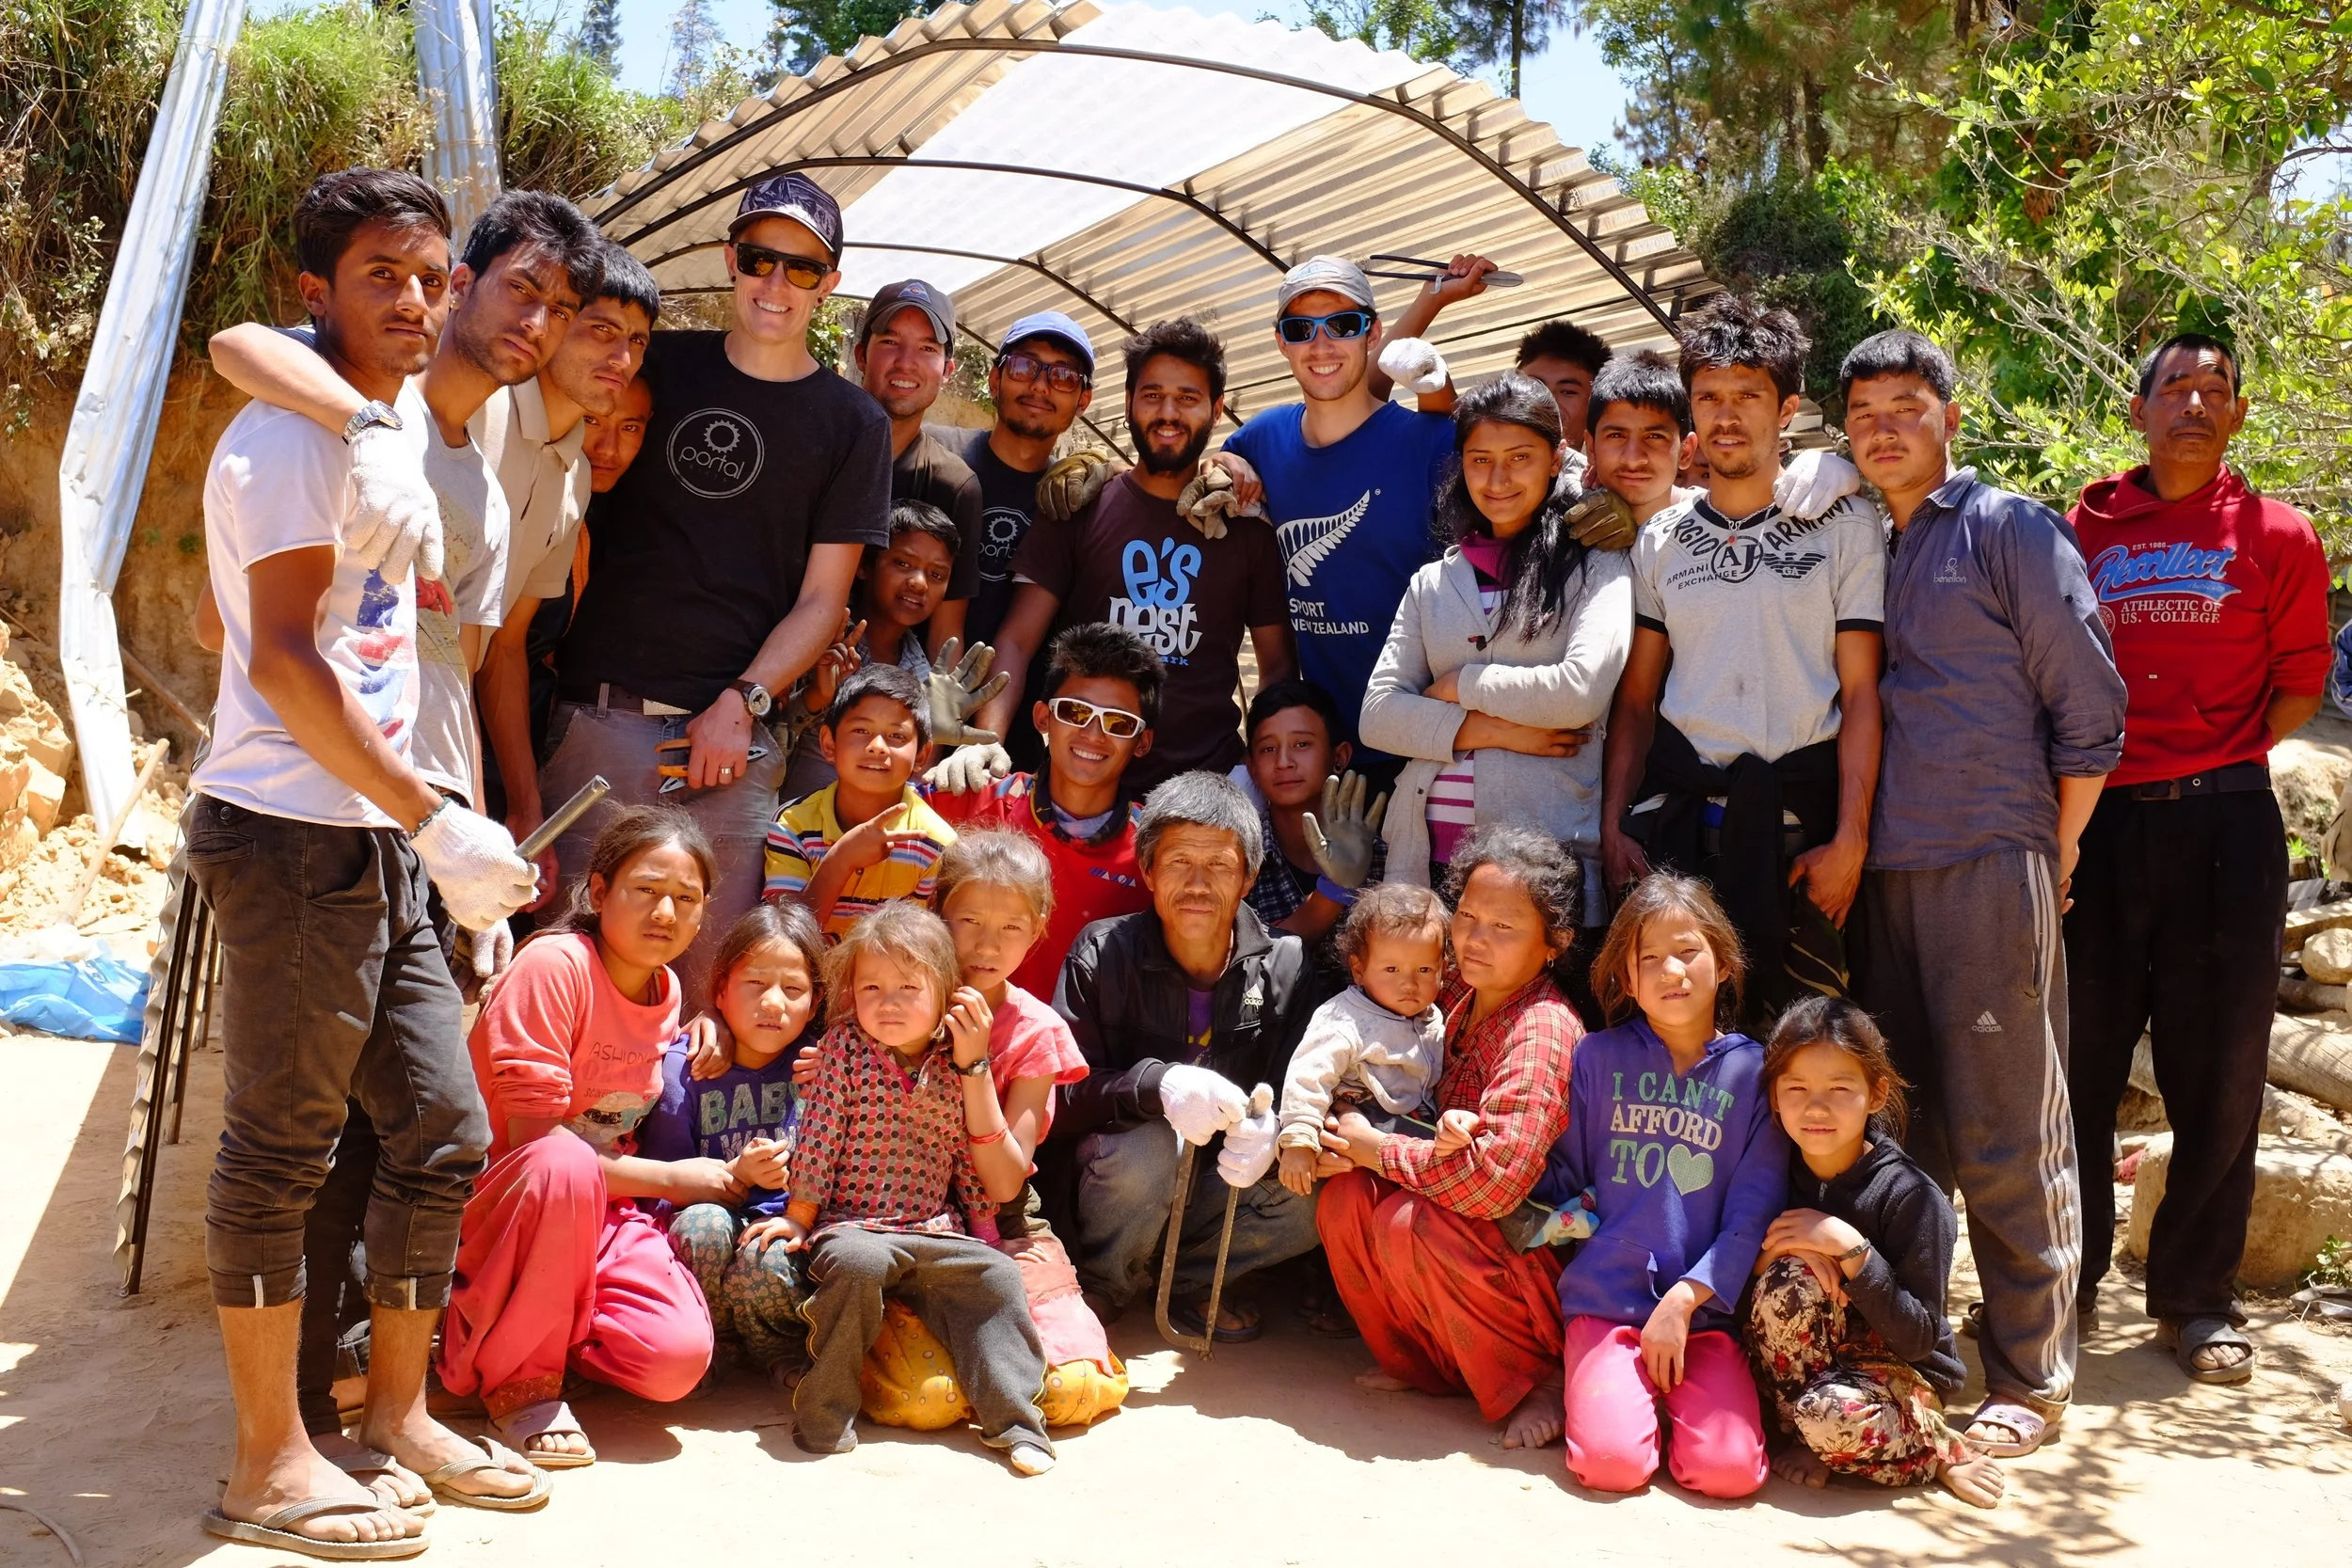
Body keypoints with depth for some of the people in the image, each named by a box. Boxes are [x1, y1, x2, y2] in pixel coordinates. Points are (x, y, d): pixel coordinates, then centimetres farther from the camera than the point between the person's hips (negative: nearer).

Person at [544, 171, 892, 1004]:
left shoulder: (852, 424, 8)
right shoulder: (658, 366, 12)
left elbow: (822, 599, 5)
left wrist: (742, 702, -6)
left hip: (733, 728, -1)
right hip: (601, 713, 1)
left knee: (714, 963, 0)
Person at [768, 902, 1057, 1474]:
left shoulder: (957, 1062, 6)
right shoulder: (844, 1047, -1)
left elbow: (970, 1156, 15)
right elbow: (818, 1136, -2)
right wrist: (796, 1218, -2)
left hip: (935, 1233, 3)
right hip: (851, 1226, -3)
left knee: (997, 1276, -17)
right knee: (857, 1262, -33)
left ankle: (1014, 1418, -8)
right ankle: (826, 1416, -19)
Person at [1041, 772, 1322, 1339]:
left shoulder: (1285, 964, -4)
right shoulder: (1103, 953, -10)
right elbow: (1061, 1098, -16)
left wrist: (1269, 1133, -30)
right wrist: (1156, 1084, -36)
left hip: (1216, 1185, 3)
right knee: (1148, 1145, -34)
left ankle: (1183, 1283, 1)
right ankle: (1098, 1293, -4)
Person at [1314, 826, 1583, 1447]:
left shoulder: (1543, 1032, -24)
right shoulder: (1458, 995, 1)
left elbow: (1493, 1177, -33)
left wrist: (1378, 1149, -19)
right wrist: (1354, 1148, -11)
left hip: (1542, 1251, -7)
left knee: (1409, 1223, -29)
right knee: (1344, 1200, -13)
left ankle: (1535, 1382, -9)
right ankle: (1421, 1365, 5)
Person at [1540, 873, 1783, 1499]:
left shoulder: (1753, 1070, 2)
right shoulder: (1599, 1058, 6)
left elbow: (1755, 1213, -1)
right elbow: (1562, 1177, 10)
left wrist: (1683, 1300, -10)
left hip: (1707, 1308, 0)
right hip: (1608, 1300, 0)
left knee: (1727, 1469, -19)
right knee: (1613, 1461, -21)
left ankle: (1678, 1390, 11)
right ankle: (1597, 1388, 11)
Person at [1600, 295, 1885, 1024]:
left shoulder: (1844, 526, 4)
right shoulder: (1658, 540, 12)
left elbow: (1861, 694, 0)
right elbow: (1636, 699, 11)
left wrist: (1850, 838, -9)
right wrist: (1612, 826, 1)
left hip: (1798, 826, -2)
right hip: (1677, 821, 2)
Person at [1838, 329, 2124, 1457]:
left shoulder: (2010, 530, 1)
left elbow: (2089, 705, -1)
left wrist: (2054, 855, -1)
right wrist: (1847, 846, 9)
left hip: (1988, 867, -5)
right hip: (1880, 874, 5)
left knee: (2006, 1135, -2)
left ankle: (2029, 1381, 8)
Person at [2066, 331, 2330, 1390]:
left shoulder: (2277, 536, 5)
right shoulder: (2083, 530, 9)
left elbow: (2301, 683, 9)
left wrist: (2217, 762, 0)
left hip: (2222, 822, -1)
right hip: (2097, 820, 1)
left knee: (2219, 1070, 4)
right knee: (2078, 1063, 6)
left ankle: (2195, 1295, 18)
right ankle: (2066, 1278, 19)